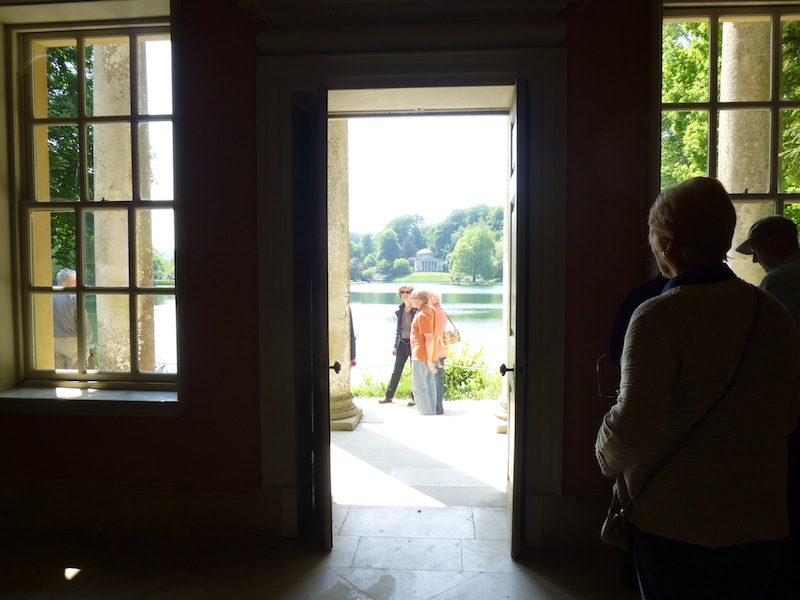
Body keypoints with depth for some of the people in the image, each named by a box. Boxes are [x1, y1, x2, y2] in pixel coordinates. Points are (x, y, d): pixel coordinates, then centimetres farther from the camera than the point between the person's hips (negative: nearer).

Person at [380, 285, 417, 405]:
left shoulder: (417, 309, -7)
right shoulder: (400, 310, 8)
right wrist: (395, 346, 10)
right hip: (402, 343, 5)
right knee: (396, 370, 8)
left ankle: (414, 397, 14)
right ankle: (388, 396, 14)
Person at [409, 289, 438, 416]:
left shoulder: (422, 315, -20)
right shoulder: (430, 309, 10)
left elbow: (429, 338, -23)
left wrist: (428, 360, -20)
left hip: (421, 356, -10)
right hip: (430, 354, 10)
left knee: (419, 388, -3)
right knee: (430, 386, 15)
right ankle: (432, 414, 22)